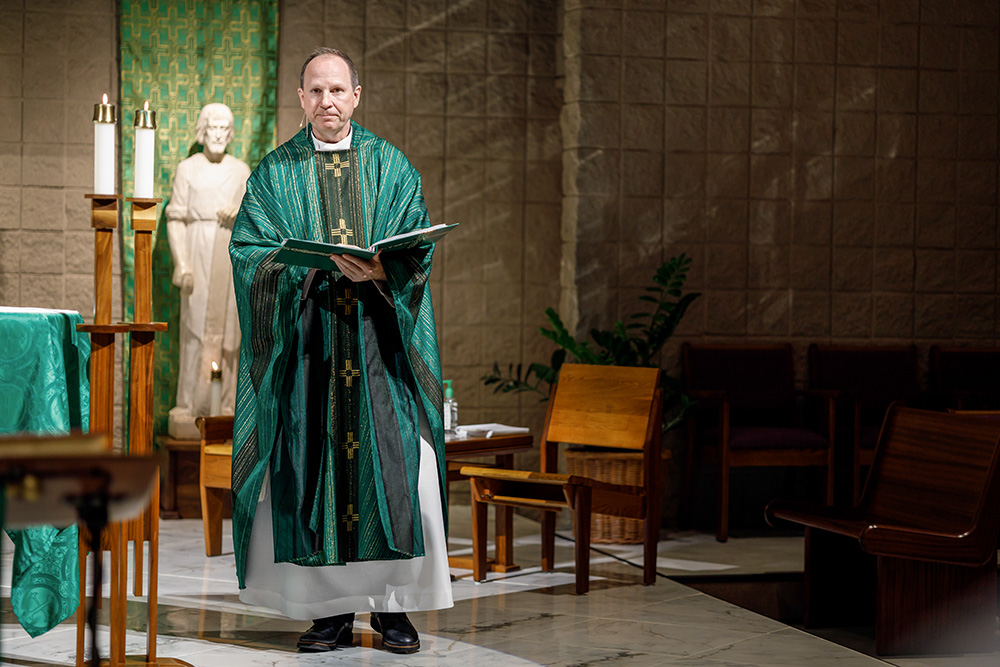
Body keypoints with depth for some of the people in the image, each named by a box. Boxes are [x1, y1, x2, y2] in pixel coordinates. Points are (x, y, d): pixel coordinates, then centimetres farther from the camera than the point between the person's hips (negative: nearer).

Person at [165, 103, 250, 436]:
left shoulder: (241, 170, 10)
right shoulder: (187, 168, 2)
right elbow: (175, 219, -1)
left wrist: (239, 214, -10)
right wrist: (181, 265, -11)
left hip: (232, 253, 3)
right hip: (198, 251, -3)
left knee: (227, 327, 3)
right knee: (197, 327, -5)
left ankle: (224, 403, 8)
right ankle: (190, 405, -1)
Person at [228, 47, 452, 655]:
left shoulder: (391, 166, 9)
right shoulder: (275, 173, 9)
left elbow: (418, 246, 1)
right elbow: (250, 250, 1)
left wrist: (376, 272, -19)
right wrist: (307, 264, -17)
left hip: (379, 339, 0)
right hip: (306, 343, 0)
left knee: (394, 465, -5)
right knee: (313, 467, -2)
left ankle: (394, 604, 5)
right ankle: (332, 610, 5)